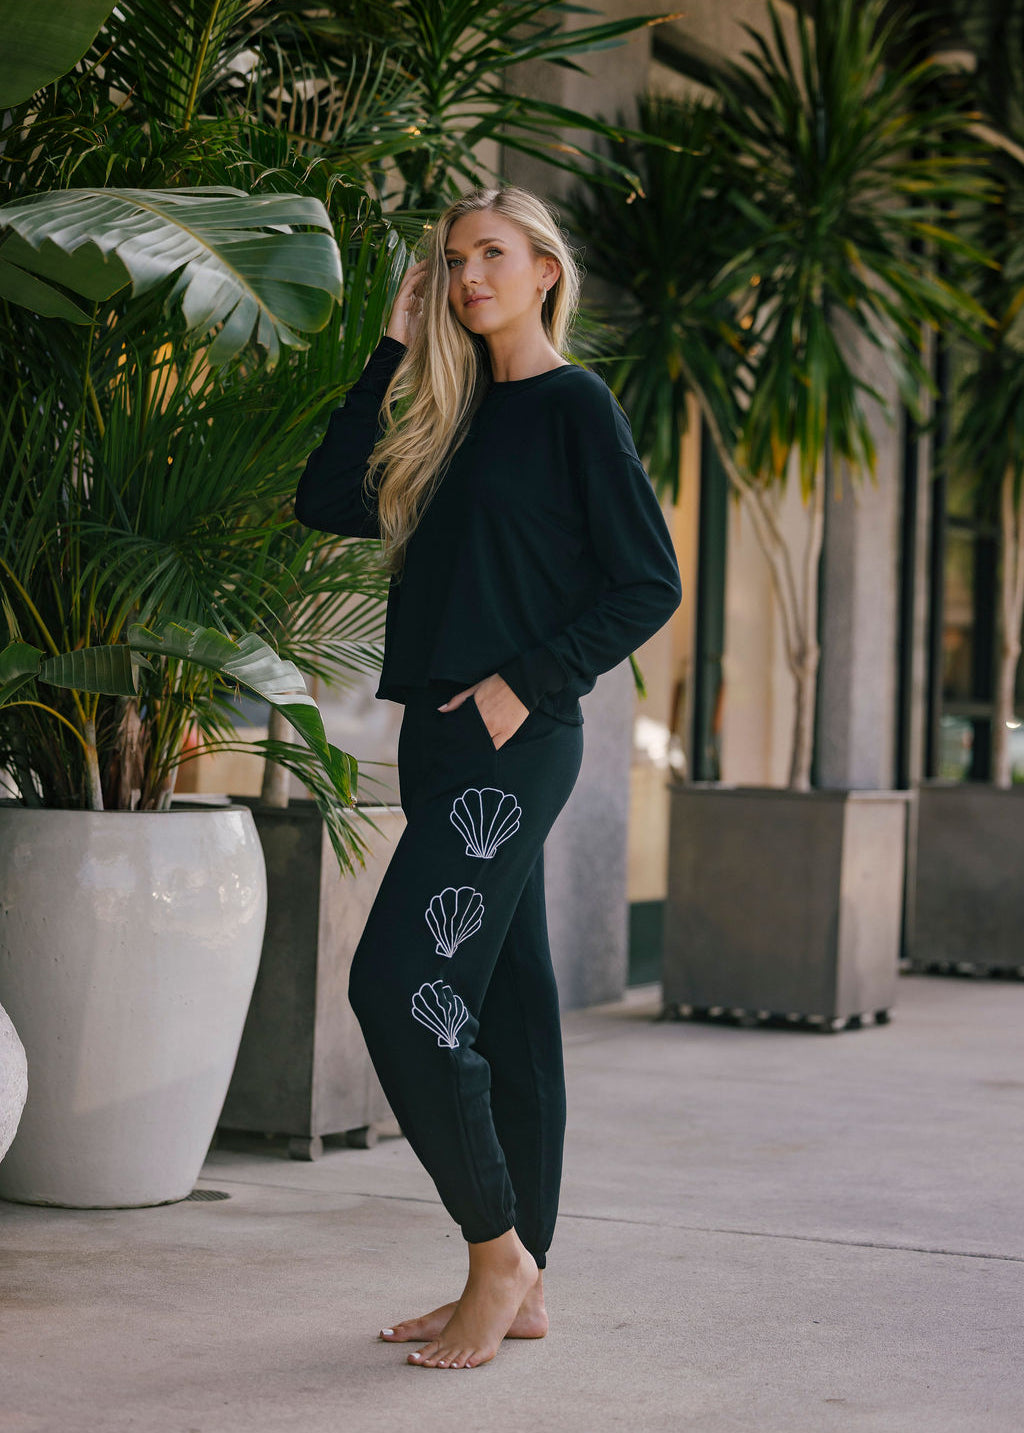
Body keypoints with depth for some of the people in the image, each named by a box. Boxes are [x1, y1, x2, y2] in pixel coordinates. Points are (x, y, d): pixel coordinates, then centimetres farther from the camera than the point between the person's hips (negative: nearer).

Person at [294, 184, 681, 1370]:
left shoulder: (574, 405, -3)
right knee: (503, 1002, 9)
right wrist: (393, 350, 11)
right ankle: (517, 1288, 15)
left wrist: (527, 683, -14)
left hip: (514, 741, -8)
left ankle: (499, 1250, -3)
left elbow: (649, 582, -8)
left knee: (399, 982, -15)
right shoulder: (455, 416, 19)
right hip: (444, 741, 8)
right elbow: (326, 500, 12)